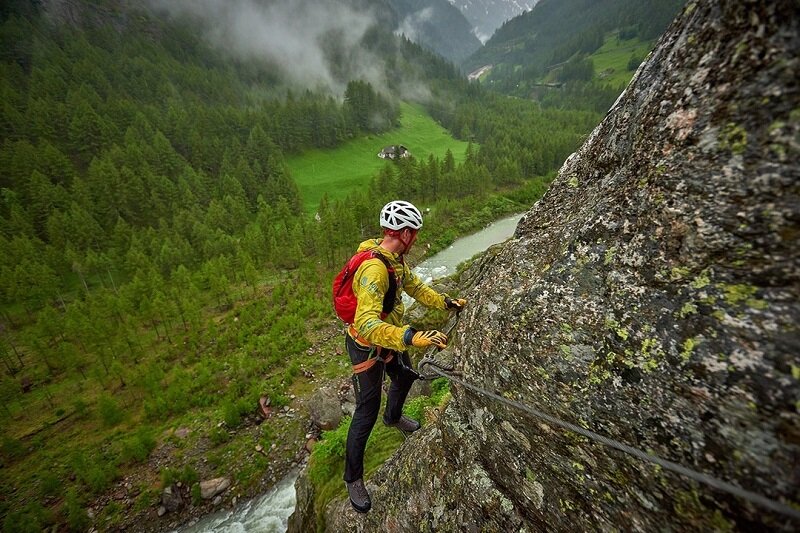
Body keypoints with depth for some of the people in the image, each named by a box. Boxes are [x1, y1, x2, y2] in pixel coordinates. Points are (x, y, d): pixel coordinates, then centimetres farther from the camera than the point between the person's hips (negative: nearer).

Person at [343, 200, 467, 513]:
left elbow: (415, 287, 9)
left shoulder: (395, 259, -5)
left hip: (388, 339, 9)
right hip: (366, 346, -9)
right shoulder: (374, 269, -36)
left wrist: (447, 303, 8)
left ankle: (393, 417, 61)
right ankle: (353, 478, 29)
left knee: (405, 376, 29)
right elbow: (367, 324, -45)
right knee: (367, 411, 4)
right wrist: (411, 337, -55)